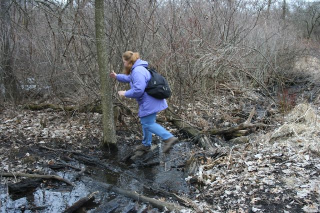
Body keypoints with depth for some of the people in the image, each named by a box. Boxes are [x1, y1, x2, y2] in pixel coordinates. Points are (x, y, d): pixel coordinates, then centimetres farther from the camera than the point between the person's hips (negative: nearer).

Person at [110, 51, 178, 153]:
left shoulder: (137, 71, -22)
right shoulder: (137, 69, 12)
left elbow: (138, 90, -28)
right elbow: (129, 79, 33)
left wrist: (125, 93, -14)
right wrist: (117, 76, 33)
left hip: (149, 103, -11)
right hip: (150, 102, 11)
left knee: (148, 124, -4)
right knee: (145, 122, 20)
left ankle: (169, 138, -8)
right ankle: (146, 144, 33)